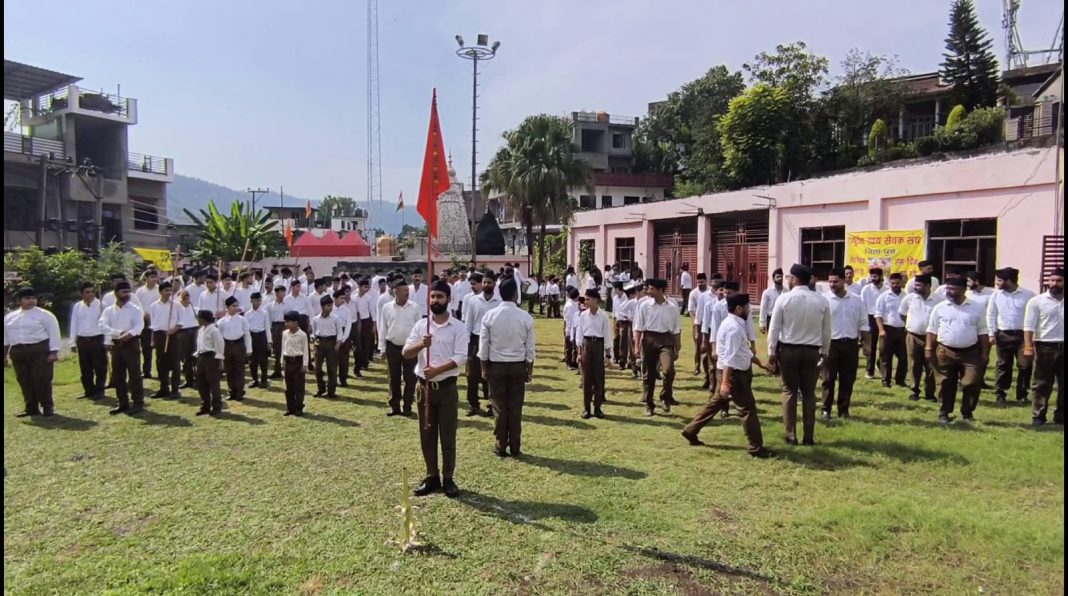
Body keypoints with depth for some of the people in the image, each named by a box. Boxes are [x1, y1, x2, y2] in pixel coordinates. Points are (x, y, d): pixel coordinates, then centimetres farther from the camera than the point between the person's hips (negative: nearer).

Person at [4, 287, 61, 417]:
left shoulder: (44, 315, -2)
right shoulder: (9, 317, 13)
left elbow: (53, 333, -7)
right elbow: (5, 336, 18)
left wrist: (54, 352, -14)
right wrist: (4, 354, 15)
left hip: (39, 350, -5)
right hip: (17, 352, 5)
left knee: (42, 380, -6)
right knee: (24, 381, 8)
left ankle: (48, 407, 4)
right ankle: (31, 408, 18)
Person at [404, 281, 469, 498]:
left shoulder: (458, 327, -5)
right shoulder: (421, 324, 5)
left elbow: (460, 357, -13)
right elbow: (406, 353, -1)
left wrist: (437, 370, -23)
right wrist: (421, 345, -21)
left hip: (447, 386, -3)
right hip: (425, 386, 3)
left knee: (448, 435, 3)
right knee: (427, 435, 10)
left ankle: (449, 479, 14)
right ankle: (432, 477, 21)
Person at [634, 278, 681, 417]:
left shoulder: (672, 307, 1)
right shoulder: (644, 306, 0)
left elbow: (676, 330, 7)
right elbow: (638, 327, 2)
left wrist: (677, 349, 7)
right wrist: (637, 346, -4)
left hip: (666, 339, -1)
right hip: (649, 339, 1)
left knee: (668, 370, -21)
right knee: (649, 374, 8)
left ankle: (666, 397, 6)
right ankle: (649, 405, 23)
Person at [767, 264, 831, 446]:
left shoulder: (784, 298, -9)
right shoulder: (822, 300, -2)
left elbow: (774, 327, -7)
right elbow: (827, 330, 4)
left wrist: (771, 352, 0)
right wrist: (825, 351, 15)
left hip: (788, 350, -2)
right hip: (812, 351, 2)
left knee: (789, 391, 8)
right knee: (809, 393, 10)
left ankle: (791, 436, 9)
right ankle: (808, 436, 12)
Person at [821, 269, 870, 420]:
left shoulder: (857, 300, 3)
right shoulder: (824, 299, -6)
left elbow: (863, 324, 8)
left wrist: (867, 344, 4)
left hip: (851, 344, 3)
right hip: (830, 343, -2)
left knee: (847, 380, 8)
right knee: (828, 379, 4)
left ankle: (844, 410, 19)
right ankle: (826, 409, 13)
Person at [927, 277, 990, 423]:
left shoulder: (976, 309, 3)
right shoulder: (940, 308, 2)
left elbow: (983, 332, 6)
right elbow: (932, 330, 5)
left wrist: (984, 352, 2)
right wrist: (929, 348, -2)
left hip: (970, 352, 0)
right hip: (945, 352, 0)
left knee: (972, 383, -4)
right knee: (946, 384, 5)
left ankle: (967, 413, 14)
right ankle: (944, 413, 16)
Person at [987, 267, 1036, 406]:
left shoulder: (1028, 295, -6)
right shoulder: (996, 295, 1)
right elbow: (991, 315, 6)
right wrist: (992, 333, 2)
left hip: (1023, 334, -1)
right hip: (1003, 335, 1)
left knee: (1025, 365, 1)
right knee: (1003, 365, 7)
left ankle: (1022, 394, 16)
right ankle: (1001, 393, 16)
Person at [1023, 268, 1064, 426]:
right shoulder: (1037, 301, -2)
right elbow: (1029, 326, -6)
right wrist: (1028, 346, -15)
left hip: (1063, 347, 3)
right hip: (1045, 347, -3)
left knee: (1063, 384, 8)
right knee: (1042, 384, 3)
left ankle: (1061, 416, 17)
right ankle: (1038, 416, 9)